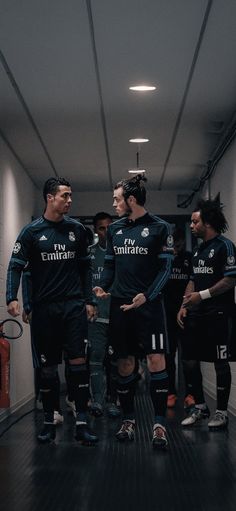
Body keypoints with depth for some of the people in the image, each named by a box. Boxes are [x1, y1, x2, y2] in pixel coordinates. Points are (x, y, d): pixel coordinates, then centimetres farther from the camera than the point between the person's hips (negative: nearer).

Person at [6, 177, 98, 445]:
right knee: (47, 366, 6)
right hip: (44, 308, -1)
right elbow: (16, 265, -2)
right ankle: (49, 422, 16)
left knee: (78, 361, -7)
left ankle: (82, 422, -4)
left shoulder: (76, 229, 7)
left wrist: (89, 300, 8)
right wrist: (12, 298, -15)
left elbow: (85, 266, 13)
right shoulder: (31, 231, 0)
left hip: (74, 305, 1)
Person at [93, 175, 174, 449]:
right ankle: (128, 420, 19)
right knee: (125, 362, 8)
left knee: (156, 360, -10)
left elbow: (165, 267, -5)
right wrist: (103, 287, -3)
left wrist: (146, 296, -17)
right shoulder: (114, 228, 11)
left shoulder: (159, 227, -3)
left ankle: (159, 424, -6)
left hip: (149, 303, -4)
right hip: (120, 303, 4)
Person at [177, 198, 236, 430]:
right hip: (197, 315, 8)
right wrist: (184, 306, 10)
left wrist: (203, 295, -17)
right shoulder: (199, 249, 16)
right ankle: (200, 407, 20)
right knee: (190, 359, 8)